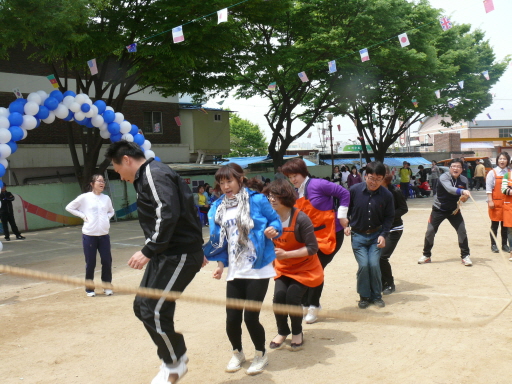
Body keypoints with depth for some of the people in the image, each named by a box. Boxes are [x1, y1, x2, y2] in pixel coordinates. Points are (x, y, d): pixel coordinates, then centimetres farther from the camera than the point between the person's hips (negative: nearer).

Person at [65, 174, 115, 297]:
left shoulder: (106, 198, 7)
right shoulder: (85, 197, -5)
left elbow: (111, 211, 24)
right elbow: (69, 207, 3)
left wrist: (107, 217, 5)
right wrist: (83, 216, -5)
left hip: (104, 235, 3)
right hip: (89, 235, -3)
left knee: (107, 261, 2)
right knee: (90, 263, 4)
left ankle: (107, 286, 20)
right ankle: (89, 289, 19)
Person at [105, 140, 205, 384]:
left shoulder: (154, 174, -13)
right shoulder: (147, 177, 19)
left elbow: (168, 215, -27)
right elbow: (185, 213, 23)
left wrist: (148, 251, -25)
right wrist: (197, 250, 27)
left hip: (179, 255, -11)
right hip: (166, 254, 11)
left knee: (155, 311, -7)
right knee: (142, 306, 11)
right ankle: (175, 353, 26)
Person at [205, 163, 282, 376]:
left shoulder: (257, 200, -7)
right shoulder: (218, 208, 7)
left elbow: (276, 221, -1)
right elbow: (219, 240, 13)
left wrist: (272, 230, -22)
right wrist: (220, 264, 7)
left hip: (258, 270, -4)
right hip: (235, 272, 4)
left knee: (250, 317, -5)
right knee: (232, 318, 2)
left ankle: (261, 355, 23)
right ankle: (237, 353, 32)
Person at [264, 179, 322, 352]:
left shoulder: (300, 218, -24)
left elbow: (313, 248, -23)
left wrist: (286, 254, -29)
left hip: (304, 268, -4)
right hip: (282, 267, 4)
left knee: (292, 299, -17)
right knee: (278, 296, -16)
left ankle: (297, 333, 14)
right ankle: (282, 332, 12)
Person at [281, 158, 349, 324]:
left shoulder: (317, 185, -16)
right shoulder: (295, 193, 6)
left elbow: (344, 193, -12)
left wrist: (342, 215, -11)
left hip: (330, 234, -7)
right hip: (310, 236, 7)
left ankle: (313, 307, 9)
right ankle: (305, 305, 16)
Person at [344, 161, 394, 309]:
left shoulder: (386, 195, -11)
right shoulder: (355, 190, -12)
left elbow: (389, 217, -1)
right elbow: (346, 209, 4)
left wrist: (383, 235, -11)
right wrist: (346, 225, -7)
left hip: (376, 236, 0)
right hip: (358, 236, 0)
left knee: (374, 264, -10)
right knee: (363, 265, -11)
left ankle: (376, 296, 12)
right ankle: (364, 296, 11)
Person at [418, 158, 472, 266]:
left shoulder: (464, 180, -8)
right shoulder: (444, 177, -22)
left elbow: (466, 194, 4)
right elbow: (449, 188, -41)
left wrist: (464, 198, -19)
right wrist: (462, 191, -57)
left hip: (454, 210, 3)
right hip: (439, 209, -3)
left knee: (462, 231, -7)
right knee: (430, 231, -3)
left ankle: (465, 256, 8)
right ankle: (426, 255, 15)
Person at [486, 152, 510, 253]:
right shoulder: (492, 173, -1)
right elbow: (488, 188, -5)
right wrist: (490, 201, -11)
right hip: (496, 202, -3)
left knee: (505, 225, 9)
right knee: (494, 224, 3)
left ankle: (504, 244, 18)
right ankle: (493, 245, 10)